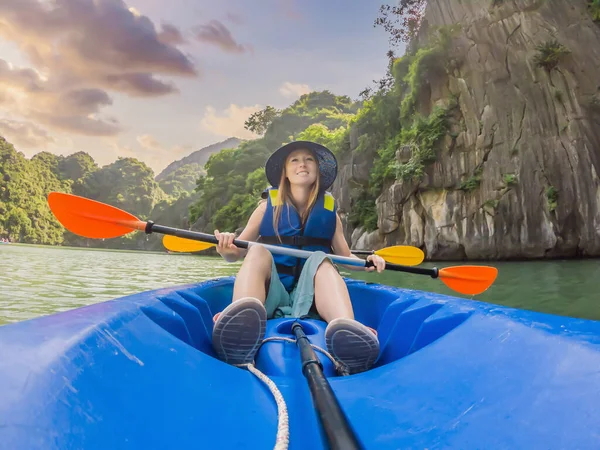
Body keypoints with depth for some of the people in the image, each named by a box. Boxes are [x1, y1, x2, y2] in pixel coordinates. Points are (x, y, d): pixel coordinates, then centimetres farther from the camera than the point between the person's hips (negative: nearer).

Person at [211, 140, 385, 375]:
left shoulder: (329, 210, 12)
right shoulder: (268, 206, 8)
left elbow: (344, 256, 19)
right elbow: (237, 252, 5)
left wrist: (366, 262, -2)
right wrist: (227, 249, -18)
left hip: (309, 299, 1)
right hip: (269, 296, 0)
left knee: (319, 258, -27)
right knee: (258, 251, -26)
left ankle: (348, 334, -56)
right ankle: (241, 322, -57)